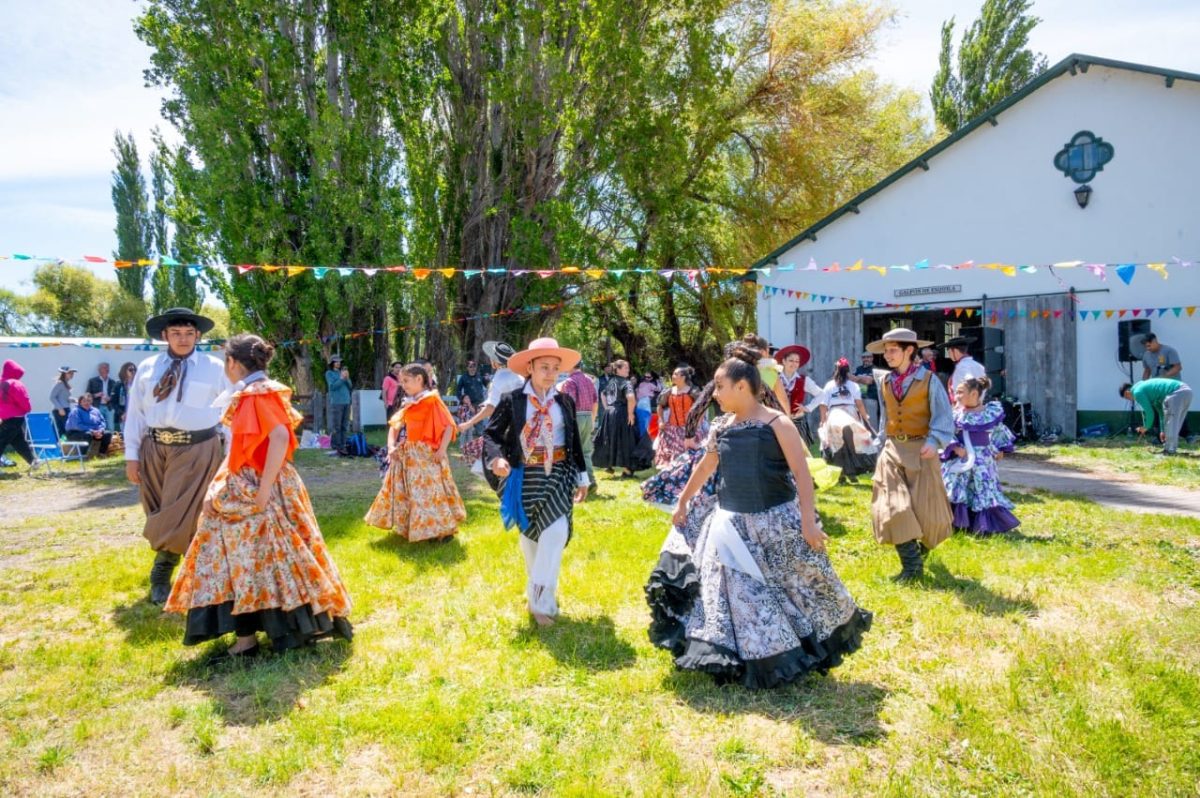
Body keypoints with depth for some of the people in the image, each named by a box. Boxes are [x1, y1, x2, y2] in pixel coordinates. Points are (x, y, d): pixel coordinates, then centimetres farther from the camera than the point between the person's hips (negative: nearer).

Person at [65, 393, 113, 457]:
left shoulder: (95, 410, 13)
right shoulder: (75, 411, -6)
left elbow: (102, 422, 8)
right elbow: (78, 425, -19)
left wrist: (100, 430, -16)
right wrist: (92, 431, -27)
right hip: (76, 433, -6)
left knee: (108, 433, -18)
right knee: (89, 434, -38)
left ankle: (102, 453, -17)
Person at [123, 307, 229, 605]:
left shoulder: (214, 368, 2)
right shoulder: (147, 367, 9)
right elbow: (135, 412, 8)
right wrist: (132, 454, 3)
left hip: (197, 449, -3)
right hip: (154, 447, 4)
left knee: (181, 515, -5)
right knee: (158, 514, 12)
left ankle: (161, 576, 8)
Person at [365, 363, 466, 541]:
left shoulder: (432, 401, -9)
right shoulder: (408, 405, 14)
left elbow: (449, 425, -14)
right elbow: (394, 426, 15)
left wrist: (442, 450, -20)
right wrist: (391, 447, 0)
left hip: (426, 456, -8)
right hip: (406, 456, 8)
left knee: (429, 490, -8)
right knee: (403, 492, 13)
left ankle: (443, 529, 2)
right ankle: (408, 526, 27)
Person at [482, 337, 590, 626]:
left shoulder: (565, 402, 5)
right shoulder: (512, 400, -5)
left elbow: (575, 441, 11)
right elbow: (491, 434, -4)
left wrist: (582, 477, 13)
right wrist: (497, 457, -24)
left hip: (557, 476, 1)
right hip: (525, 477, -1)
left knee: (556, 532, -13)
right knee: (530, 535, 11)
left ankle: (541, 600, -5)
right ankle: (537, 593, 31)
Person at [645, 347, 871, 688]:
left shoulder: (777, 423, -11)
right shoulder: (720, 427, 4)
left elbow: (801, 472, -13)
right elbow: (704, 468, 17)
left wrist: (808, 520, -20)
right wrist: (682, 503, 24)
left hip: (777, 522, -4)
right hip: (731, 523, 5)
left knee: (797, 590, 8)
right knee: (735, 594, 8)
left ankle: (801, 651, 30)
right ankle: (752, 661, 25)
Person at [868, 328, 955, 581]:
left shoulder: (928, 380, -6)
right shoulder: (884, 381, 8)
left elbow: (943, 416, -8)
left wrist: (934, 441, -23)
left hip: (920, 450, -3)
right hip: (892, 450, 4)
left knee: (926, 508, 4)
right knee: (894, 508, -7)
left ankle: (924, 544, 37)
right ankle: (912, 565, -1)